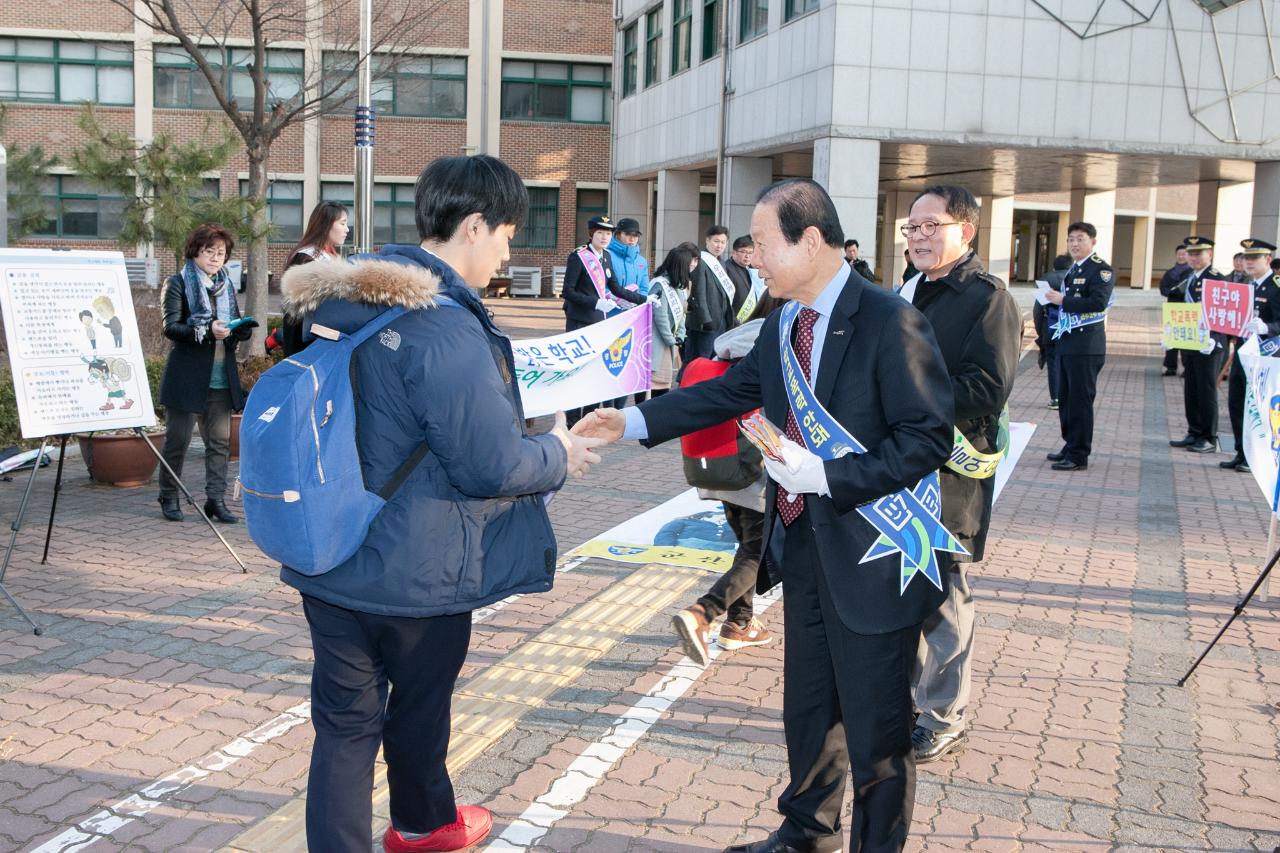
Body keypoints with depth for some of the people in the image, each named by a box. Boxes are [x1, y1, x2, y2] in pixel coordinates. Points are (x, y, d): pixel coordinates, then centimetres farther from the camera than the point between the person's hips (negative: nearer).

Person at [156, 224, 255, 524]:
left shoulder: (226, 285, 16)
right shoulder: (178, 283, -2)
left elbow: (237, 327, 19)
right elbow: (170, 327, -12)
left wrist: (242, 329, -5)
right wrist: (206, 331, -26)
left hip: (221, 377, 5)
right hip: (187, 375, -5)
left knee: (220, 441, 3)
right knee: (178, 440, 3)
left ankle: (216, 499, 9)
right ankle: (169, 498, 16)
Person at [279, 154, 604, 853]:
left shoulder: (341, 302, 3)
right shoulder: (446, 326, -25)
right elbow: (492, 464, -24)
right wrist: (558, 454, -3)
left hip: (330, 561, 6)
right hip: (415, 575, -6)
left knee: (344, 720, 11)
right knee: (419, 704, 19)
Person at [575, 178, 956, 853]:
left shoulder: (890, 322, -19)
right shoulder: (781, 326, 6)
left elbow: (927, 439, -21)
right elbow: (730, 391, 17)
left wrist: (824, 476, -25)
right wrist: (633, 421, 14)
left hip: (869, 559, -8)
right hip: (803, 548, 8)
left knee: (876, 728, 7)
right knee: (808, 710, 24)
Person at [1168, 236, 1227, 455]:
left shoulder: (1217, 279, -10)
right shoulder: (1188, 279, 14)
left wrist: (1213, 340, -25)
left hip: (1209, 345, -8)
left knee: (1207, 391, -2)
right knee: (1191, 391, 11)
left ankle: (1209, 439, 5)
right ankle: (1194, 434, 20)